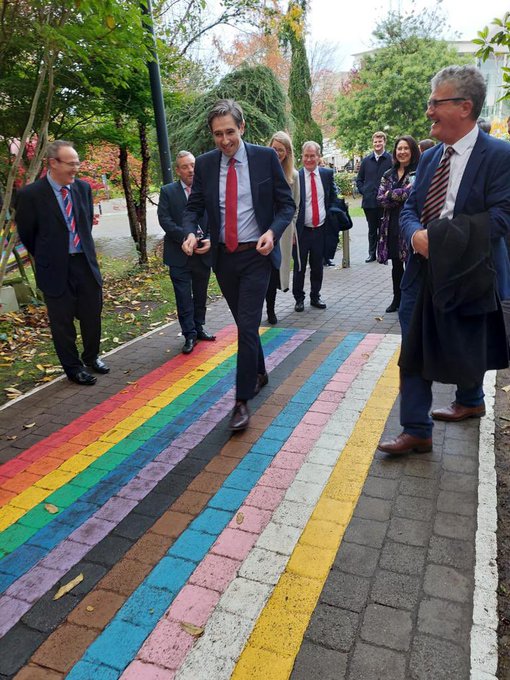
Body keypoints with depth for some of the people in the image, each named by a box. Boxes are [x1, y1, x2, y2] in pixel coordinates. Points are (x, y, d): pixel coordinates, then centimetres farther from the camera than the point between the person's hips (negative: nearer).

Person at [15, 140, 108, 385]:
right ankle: (73, 367, 24)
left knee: (92, 315, 15)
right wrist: (47, 258, 8)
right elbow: (26, 235, -1)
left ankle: (91, 357, 37)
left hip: (86, 263, 5)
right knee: (62, 322, 7)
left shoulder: (83, 188, 1)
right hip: (56, 269, -4)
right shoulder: (30, 195, -13)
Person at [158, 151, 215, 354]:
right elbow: (164, 219, -7)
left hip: (204, 252, 2)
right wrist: (186, 237, -18)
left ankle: (199, 328, 31)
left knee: (200, 294, 15)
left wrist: (210, 240, -14)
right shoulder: (168, 191, 0)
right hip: (179, 253, -2)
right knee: (184, 297, 0)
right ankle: (189, 335, 8)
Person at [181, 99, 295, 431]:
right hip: (223, 256, 4)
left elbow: (287, 204, -2)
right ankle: (259, 373, 40)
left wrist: (273, 232, -20)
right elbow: (194, 206, 7)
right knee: (244, 323, 17)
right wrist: (190, 233, -14)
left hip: (256, 255, -4)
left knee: (248, 325, -9)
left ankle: (242, 401, 0)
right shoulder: (205, 163, 3)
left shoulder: (266, 157, -4)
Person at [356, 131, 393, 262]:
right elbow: (359, 179, 17)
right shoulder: (366, 160, 10)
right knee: (372, 229, 12)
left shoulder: (390, 159, -3)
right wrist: (363, 191, 4)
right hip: (369, 201, 4)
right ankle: (372, 254, 21)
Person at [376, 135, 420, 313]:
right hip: (392, 225, 5)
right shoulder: (389, 174, 12)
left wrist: (390, 195, -11)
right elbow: (380, 199, -1)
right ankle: (397, 299, 26)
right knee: (396, 264, 14)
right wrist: (402, 195, -12)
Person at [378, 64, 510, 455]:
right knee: (415, 352, 2)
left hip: (468, 272, -5)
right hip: (423, 270, 5)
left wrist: (437, 234, -23)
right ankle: (416, 431, 12)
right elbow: (409, 209, 10)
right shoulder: (429, 158, 10)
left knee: (467, 352, 14)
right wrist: (415, 233, -14)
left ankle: (470, 401, 45)